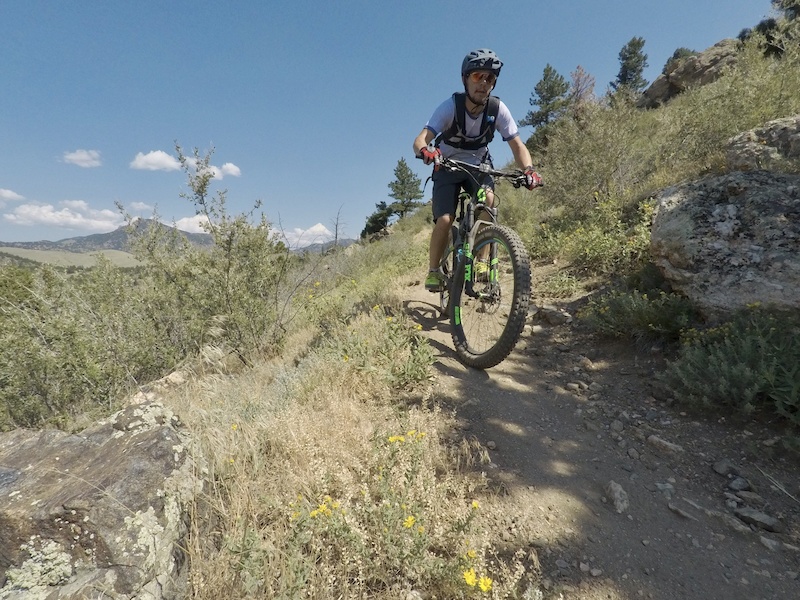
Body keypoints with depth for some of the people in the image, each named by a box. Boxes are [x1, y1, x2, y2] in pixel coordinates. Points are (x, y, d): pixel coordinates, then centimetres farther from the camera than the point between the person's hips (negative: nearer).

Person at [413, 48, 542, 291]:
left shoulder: (498, 109, -15)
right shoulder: (451, 106, -21)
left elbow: (517, 145, -17)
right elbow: (421, 139, -32)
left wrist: (528, 170, -37)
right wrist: (425, 150, -56)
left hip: (478, 166, 2)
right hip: (448, 167, -2)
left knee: (488, 199, -30)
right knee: (444, 221, -21)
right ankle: (434, 270, 2)